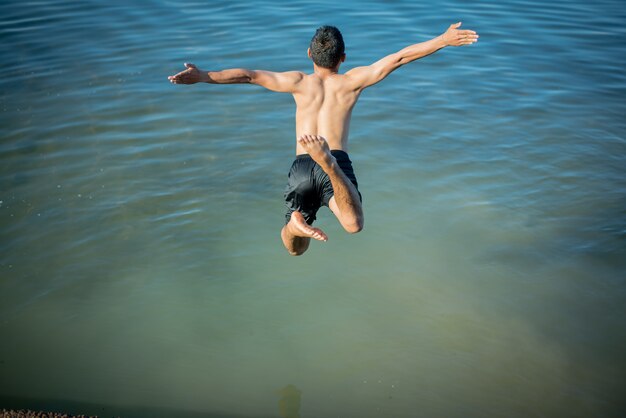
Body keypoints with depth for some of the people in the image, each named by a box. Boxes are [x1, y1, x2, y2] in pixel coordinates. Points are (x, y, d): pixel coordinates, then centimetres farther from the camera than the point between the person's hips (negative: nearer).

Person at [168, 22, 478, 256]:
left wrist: (203, 77, 10)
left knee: (295, 248, 16)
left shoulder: (299, 82, 18)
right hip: (339, 161, -2)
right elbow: (399, 58, 13)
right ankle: (328, 162, -49)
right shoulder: (352, 81, 16)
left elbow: (248, 76, 10)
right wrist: (443, 40, 18)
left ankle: (296, 221, -21)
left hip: (301, 167, 2)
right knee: (354, 225, -28)